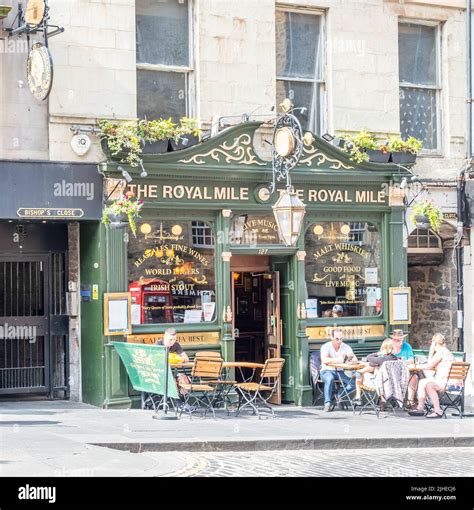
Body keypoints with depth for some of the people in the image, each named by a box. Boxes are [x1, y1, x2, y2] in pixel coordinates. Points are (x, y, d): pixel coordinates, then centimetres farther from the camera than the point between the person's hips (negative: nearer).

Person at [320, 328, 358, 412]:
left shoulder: (346, 347, 2)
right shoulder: (326, 347, -9)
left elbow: (355, 359, -9)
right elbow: (324, 360, -27)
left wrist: (350, 359, -34)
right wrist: (337, 360, -42)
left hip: (340, 371, 4)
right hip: (327, 371, -4)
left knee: (353, 382, -23)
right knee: (330, 378, -39)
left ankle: (339, 396, -2)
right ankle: (327, 403, -33)